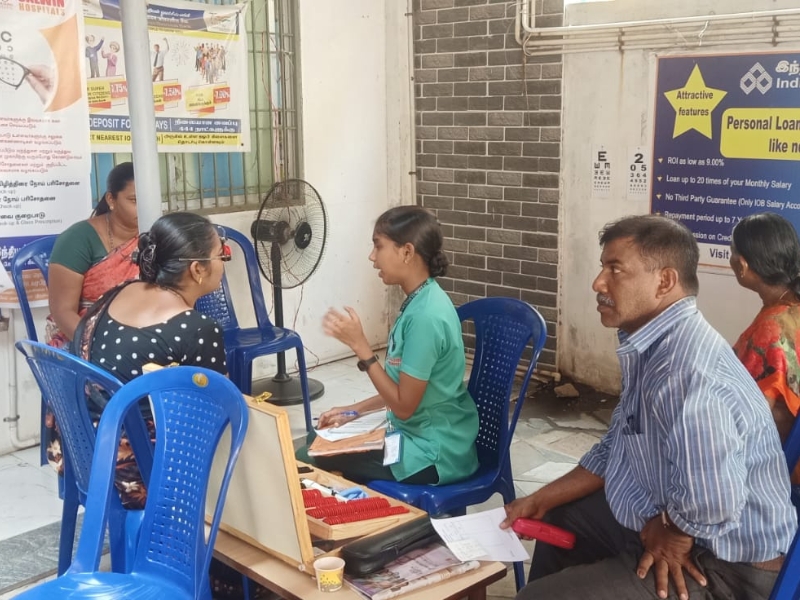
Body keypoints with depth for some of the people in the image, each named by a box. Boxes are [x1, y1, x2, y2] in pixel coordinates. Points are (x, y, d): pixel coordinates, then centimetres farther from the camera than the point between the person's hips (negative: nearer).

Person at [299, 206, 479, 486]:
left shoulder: (425, 315, -26)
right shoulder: (421, 301, 3)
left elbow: (403, 405, -21)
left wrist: (359, 344, -21)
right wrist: (355, 410, 13)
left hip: (434, 453, -9)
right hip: (421, 436, 9)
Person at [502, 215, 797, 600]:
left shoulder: (686, 369, -32)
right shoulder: (652, 347, 3)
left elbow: (710, 503, -41)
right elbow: (616, 452, 14)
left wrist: (668, 535, -19)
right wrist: (540, 501, 15)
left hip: (723, 566, -10)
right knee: (561, 519, 27)